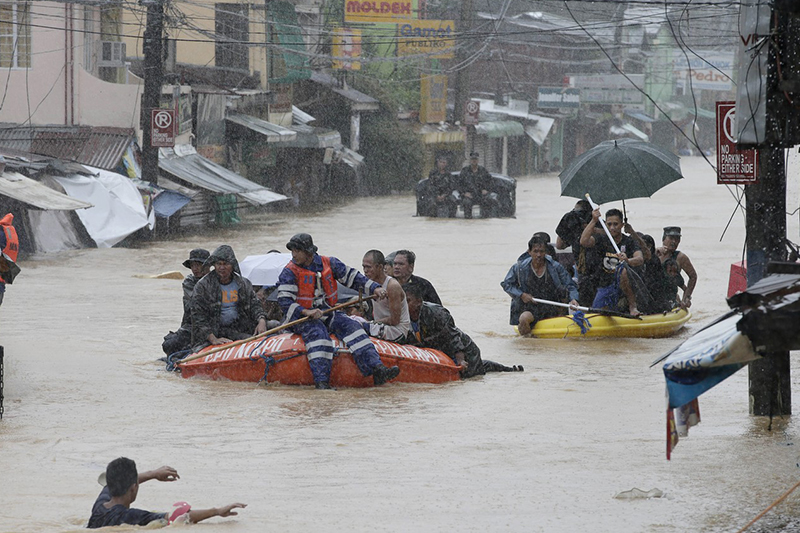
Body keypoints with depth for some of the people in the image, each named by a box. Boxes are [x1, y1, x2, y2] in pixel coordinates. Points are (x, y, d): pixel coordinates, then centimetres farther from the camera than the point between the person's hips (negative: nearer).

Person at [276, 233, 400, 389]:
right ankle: (321, 380, -44)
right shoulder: (289, 272, -5)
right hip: (301, 317, -4)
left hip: (328, 313, 4)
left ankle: (377, 370, -30)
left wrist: (374, 288, -2)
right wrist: (306, 312, -27)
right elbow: (284, 301, -13)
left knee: (350, 327, -19)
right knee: (317, 333, -34)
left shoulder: (329, 264, 7)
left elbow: (352, 277, 11)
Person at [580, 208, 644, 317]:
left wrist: (628, 261, -44)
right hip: (605, 286, 3)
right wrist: (594, 221, -21)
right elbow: (584, 241, -16)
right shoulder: (601, 240, 3)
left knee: (622, 270, -36)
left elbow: (640, 259, -21)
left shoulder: (629, 242, -3)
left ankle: (632, 306, -26)